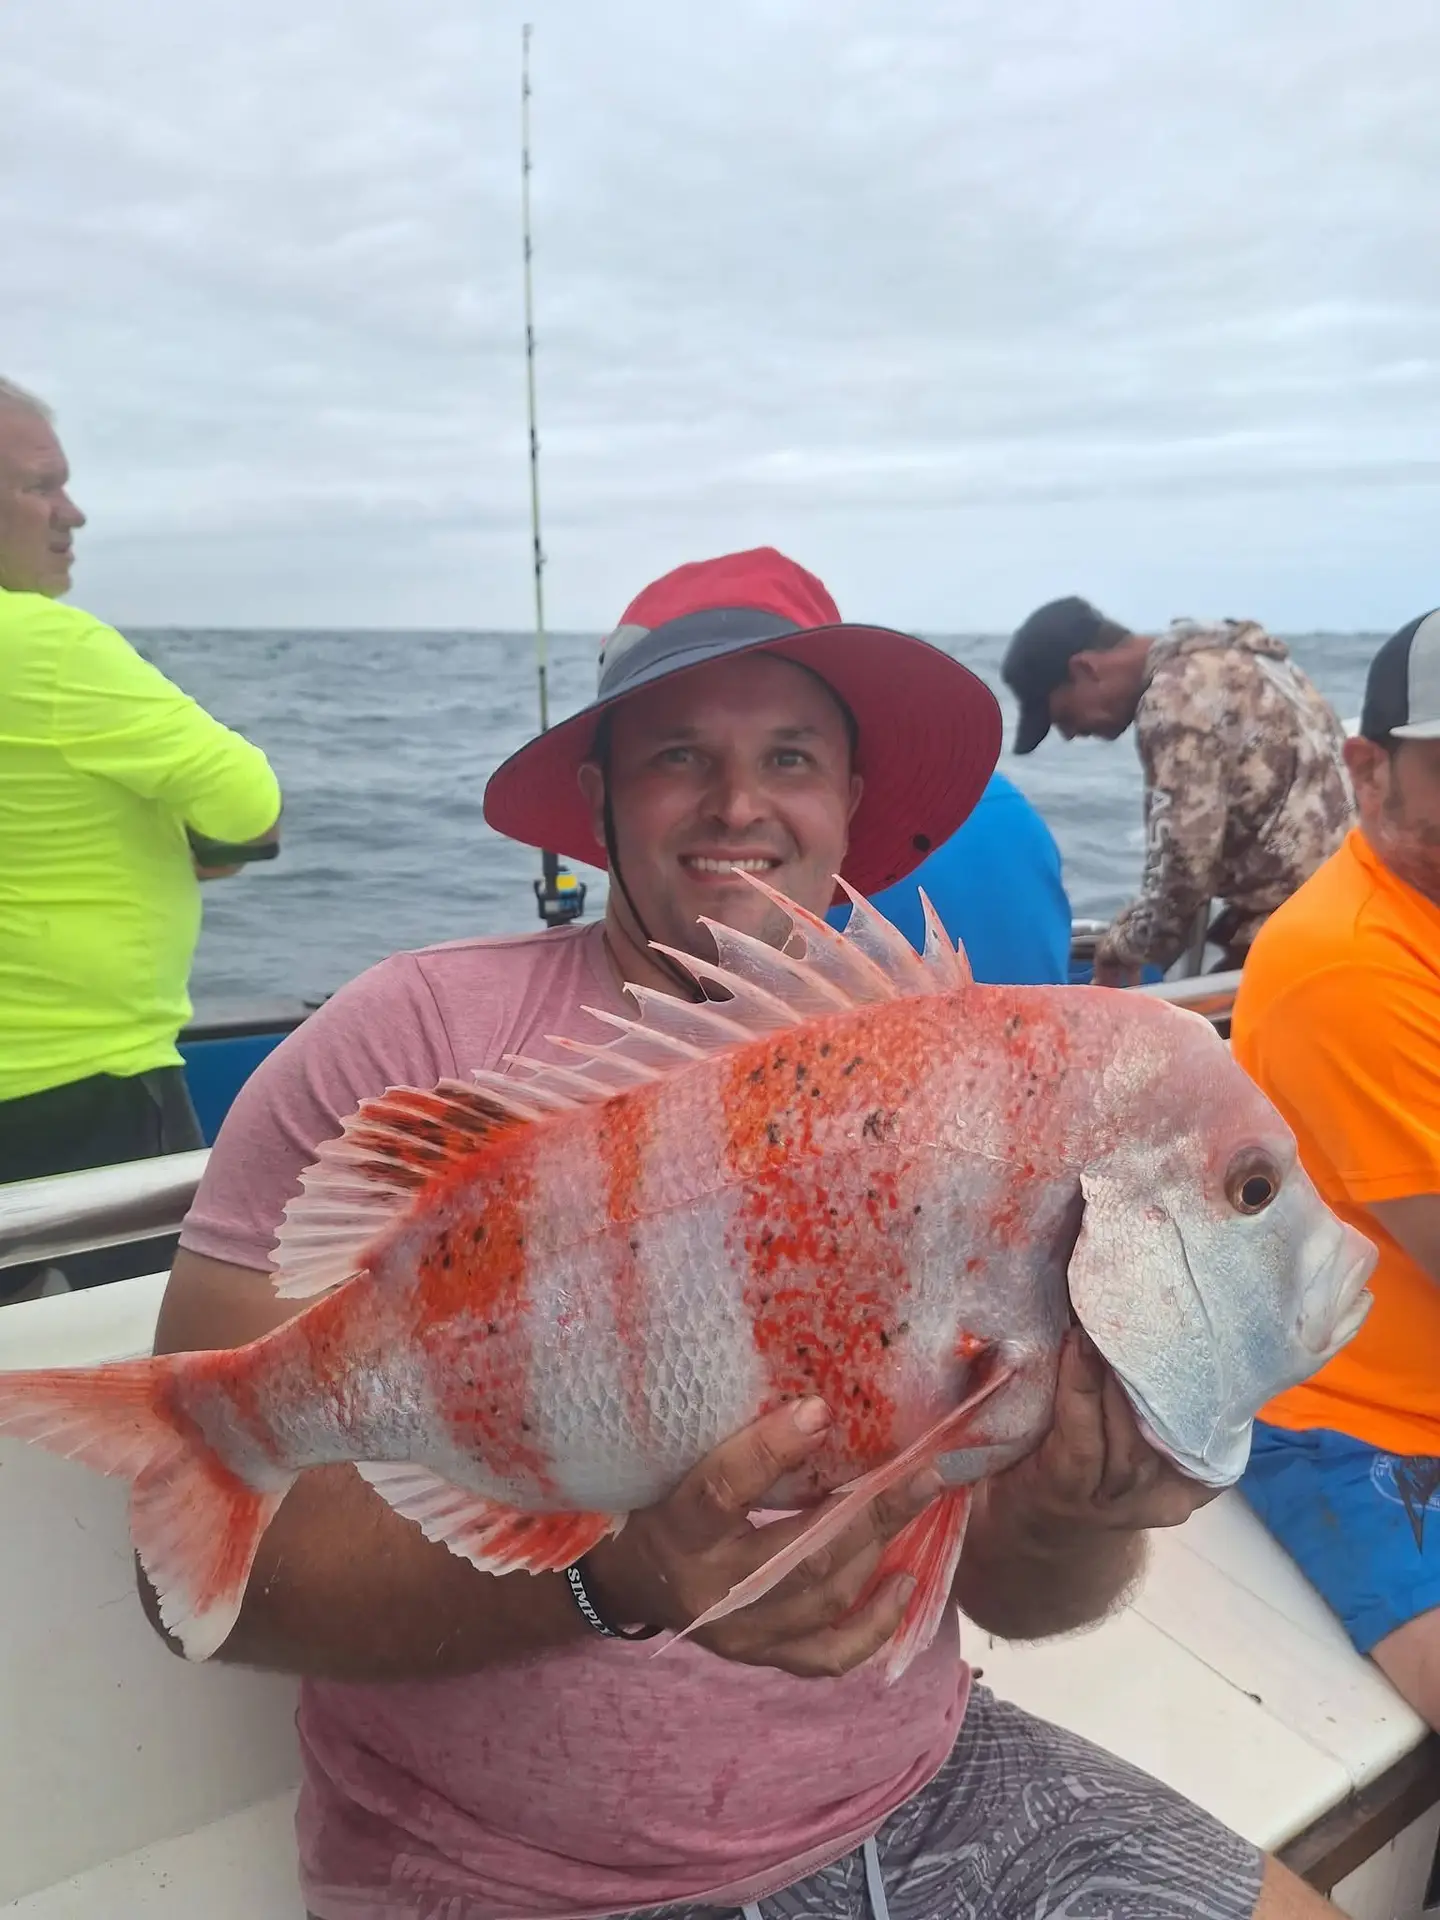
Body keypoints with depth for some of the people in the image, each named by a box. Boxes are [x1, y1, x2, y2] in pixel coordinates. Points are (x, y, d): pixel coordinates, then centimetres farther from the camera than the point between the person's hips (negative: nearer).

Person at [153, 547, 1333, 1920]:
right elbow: (213, 1548, -17)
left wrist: (1082, 1506, -22)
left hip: (925, 1794, 5)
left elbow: (1001, 1586, 0)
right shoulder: (412, 1043, -14)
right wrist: (617, 1573, -31)